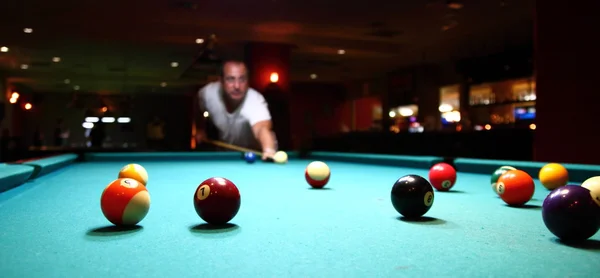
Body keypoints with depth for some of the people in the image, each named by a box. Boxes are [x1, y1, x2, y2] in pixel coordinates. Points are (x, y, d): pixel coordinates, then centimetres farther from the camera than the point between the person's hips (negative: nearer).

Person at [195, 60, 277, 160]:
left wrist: (269, 150, -78)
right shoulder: (208, 93, -24)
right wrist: (200, 129, -5)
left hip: (256, 153, -3)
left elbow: (262, 128, -60)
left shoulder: (255, 101, -39)